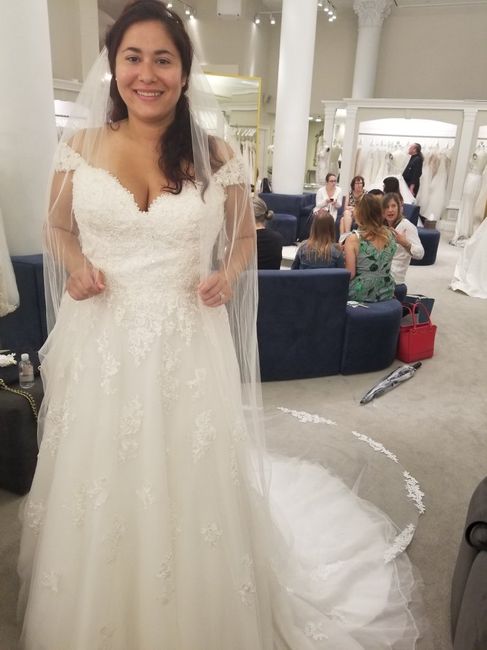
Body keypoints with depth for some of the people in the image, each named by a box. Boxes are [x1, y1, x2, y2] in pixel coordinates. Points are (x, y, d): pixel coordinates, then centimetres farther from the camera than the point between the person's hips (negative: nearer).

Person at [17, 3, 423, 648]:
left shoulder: (217, 155, -1)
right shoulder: (80, 144, 2)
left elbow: (245, 236, 11)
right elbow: (58, 227, 14)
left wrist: (229, 274, -10)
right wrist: (75, 264, -7)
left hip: (188, 345, -1)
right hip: (100, 342, 2)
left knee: (189, 487, 10)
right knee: (97, 487, 14)